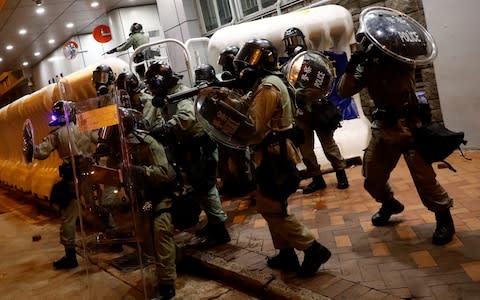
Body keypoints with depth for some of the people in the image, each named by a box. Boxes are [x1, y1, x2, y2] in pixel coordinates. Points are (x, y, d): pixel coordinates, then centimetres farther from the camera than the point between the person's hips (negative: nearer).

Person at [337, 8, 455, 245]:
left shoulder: (402, 58, -5)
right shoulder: (368, 65, 6)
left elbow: (418, 45, -25)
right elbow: (344, 91, 1)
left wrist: (386, 44, -27)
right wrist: (352, 66, -12)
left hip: (409, 125, -5)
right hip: (382, 127, 5)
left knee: (423, 177, -8)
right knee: (372, 178, 11)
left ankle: (444, 217, 14)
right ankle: (390, 204, 40)